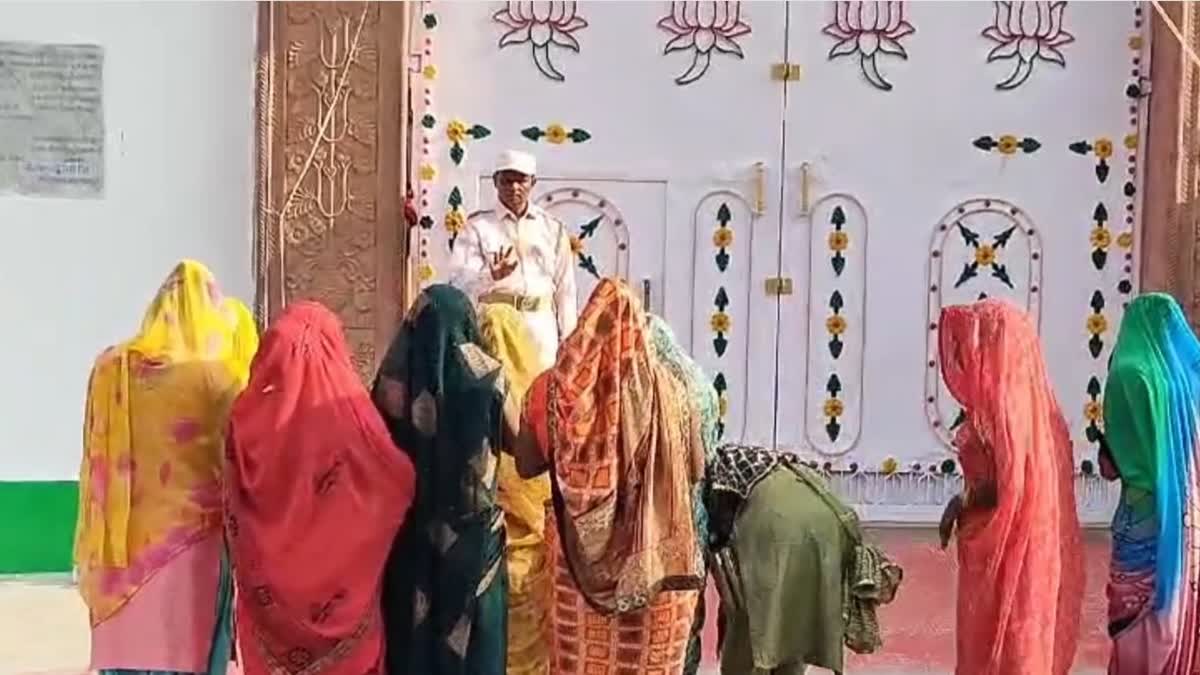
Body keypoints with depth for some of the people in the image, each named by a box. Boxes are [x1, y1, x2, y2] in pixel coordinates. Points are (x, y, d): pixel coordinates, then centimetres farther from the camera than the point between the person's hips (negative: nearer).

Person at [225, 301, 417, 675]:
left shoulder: (252, 413, -10)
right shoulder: (351, 408, -13)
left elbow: (236, 489, -2)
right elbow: (399, 483, -6)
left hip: (272, 574, 1)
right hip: (344, 571, -1)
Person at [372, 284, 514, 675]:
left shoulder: (396, 374, -6)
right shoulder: (486, 373, -8)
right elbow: (517, 437, 3)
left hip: (409, 523, 1)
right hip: (474, 525, -1)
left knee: (412, 625, 13)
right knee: (473, 632, 10)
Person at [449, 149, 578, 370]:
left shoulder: (552, 228, 12)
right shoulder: (478, 226, 5)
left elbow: (565, 286, 13)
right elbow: (460, 279, -7)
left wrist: (568, 339, 9)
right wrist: (491, 275, -27)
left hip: (541, 325, 2)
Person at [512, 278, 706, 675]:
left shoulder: (553, 388, -7)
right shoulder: (667, 389, -7)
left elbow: (526, 465, 3)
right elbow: (696, 470, 3)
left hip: (579, 552, 1)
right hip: (655, 554, 0)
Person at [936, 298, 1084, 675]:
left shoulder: (1000, 403, -20)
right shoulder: (1032, 397, 5)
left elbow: (1007, 485, -24)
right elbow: (1029, 477, 10)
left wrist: (960, 504, -9)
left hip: (1003, 550, -8)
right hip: (1032, 544, 8)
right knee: (1023, 642, 18)